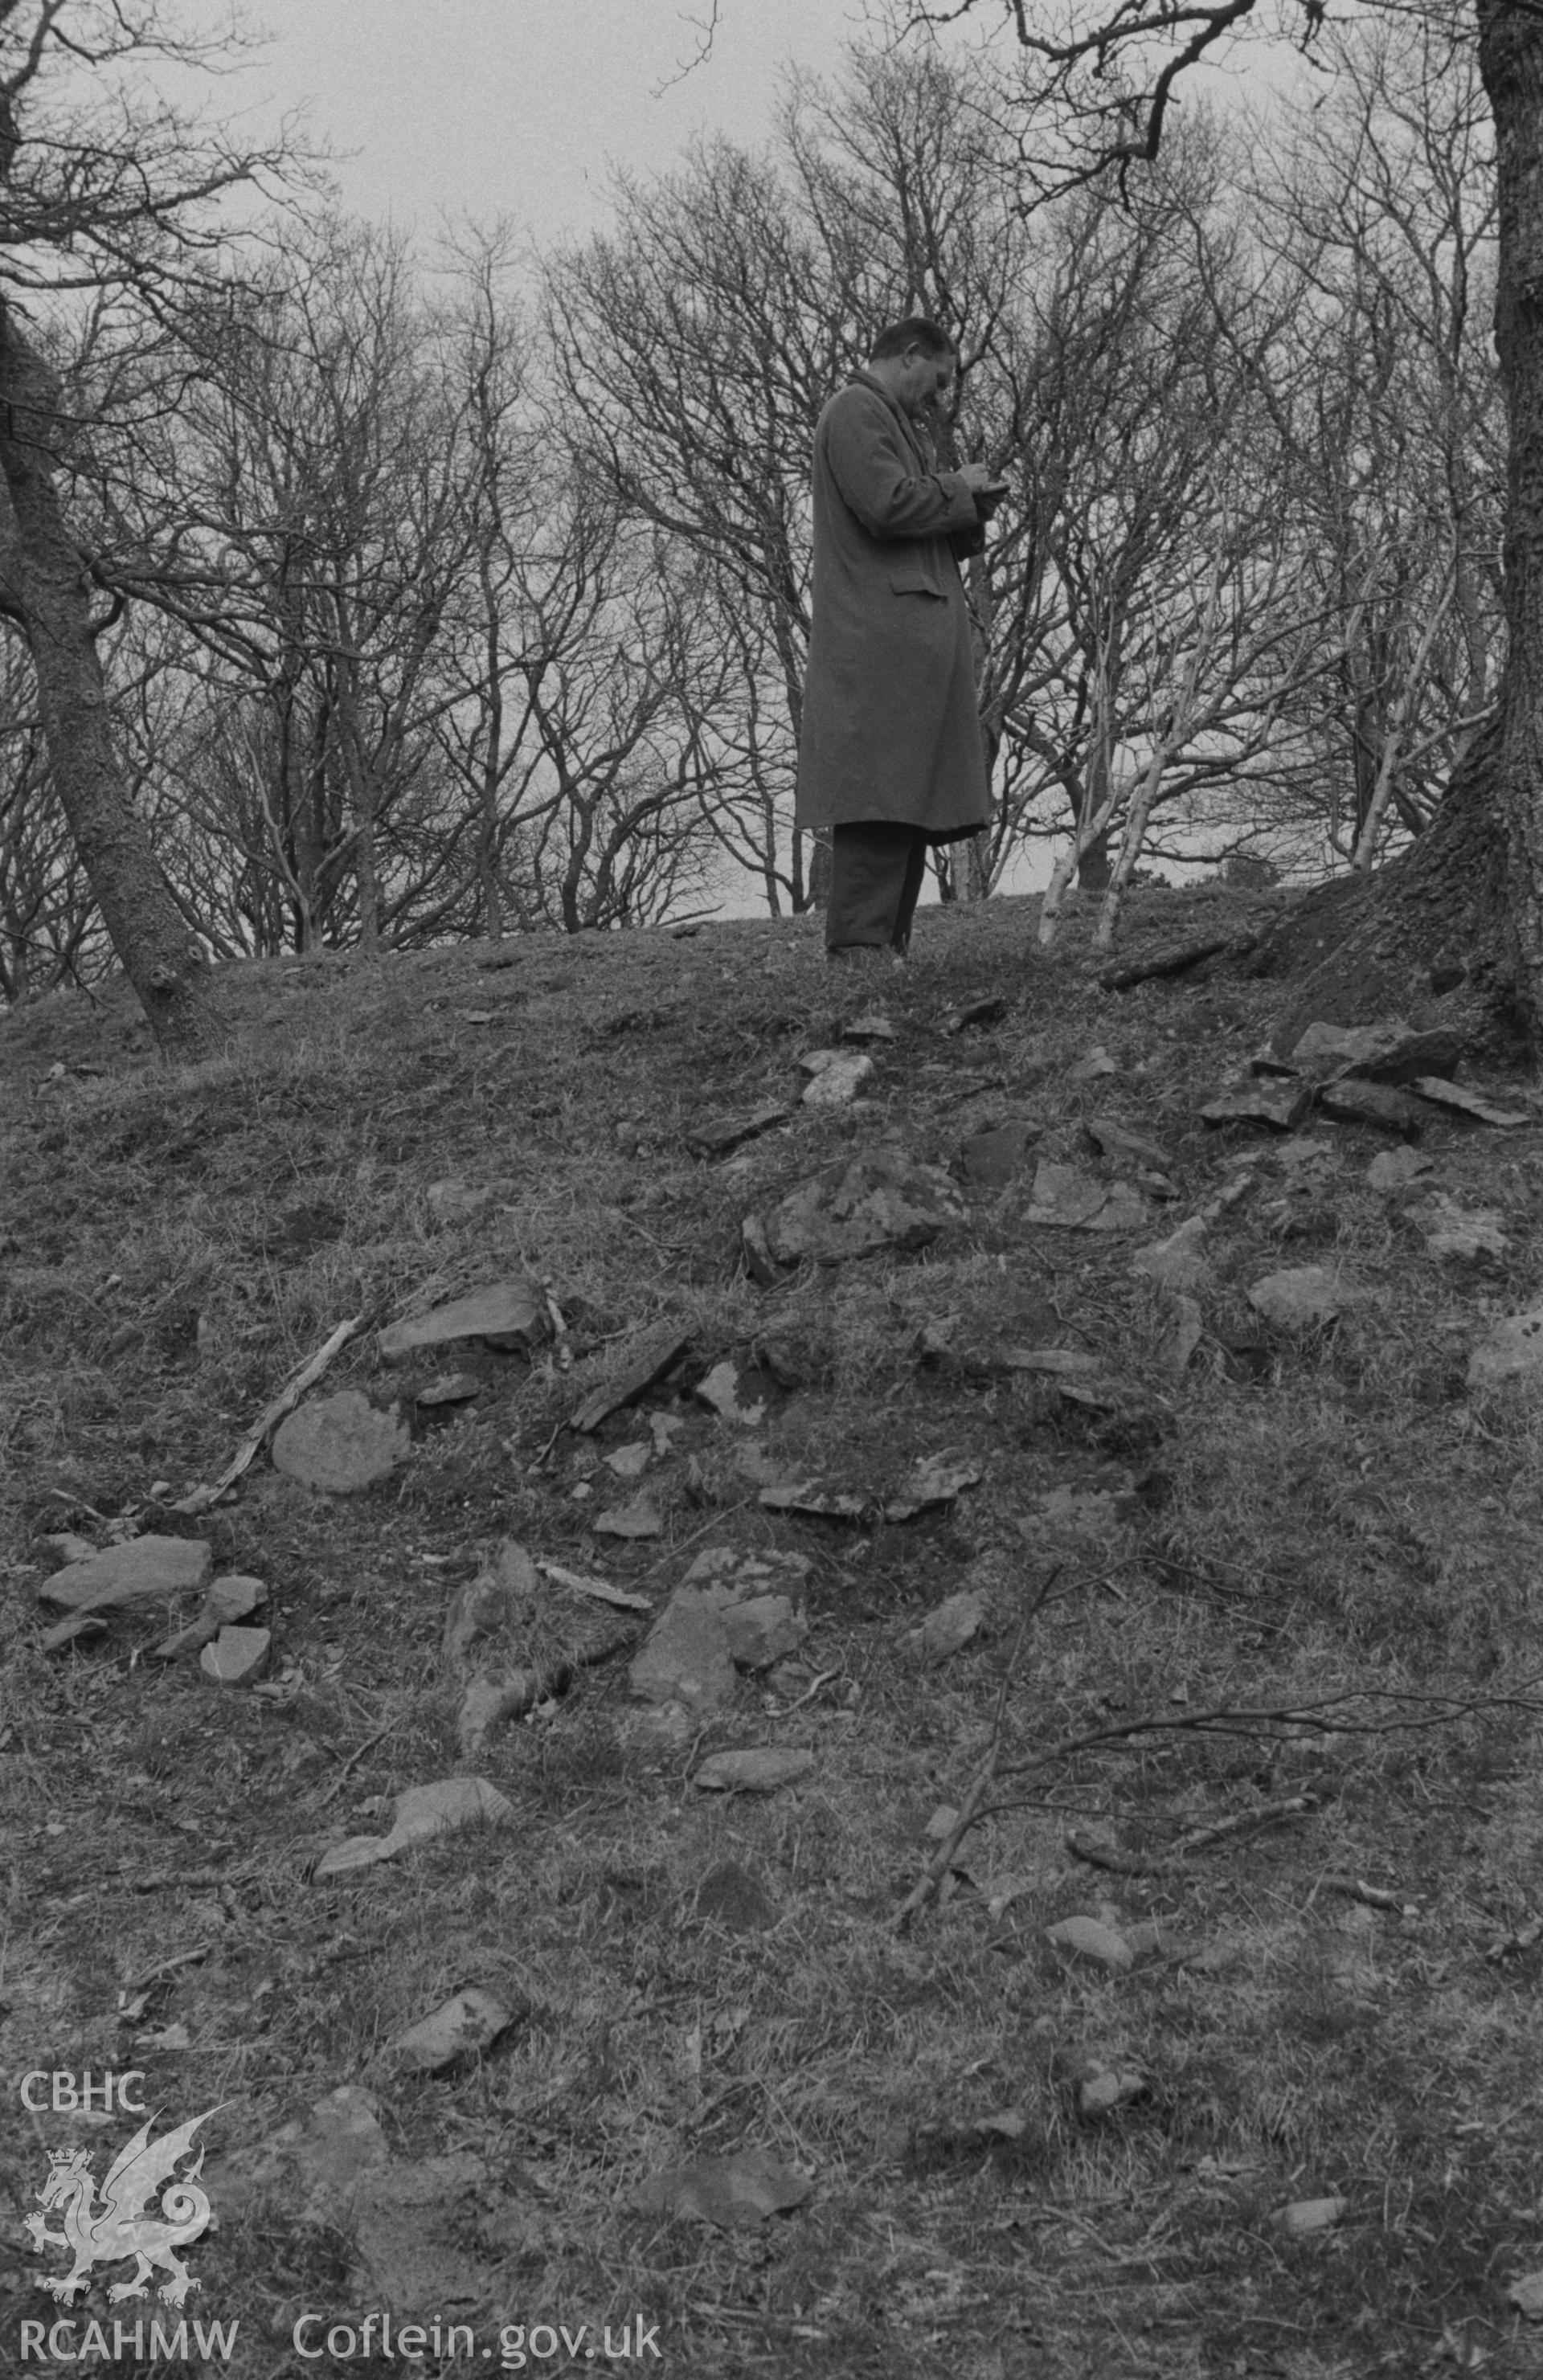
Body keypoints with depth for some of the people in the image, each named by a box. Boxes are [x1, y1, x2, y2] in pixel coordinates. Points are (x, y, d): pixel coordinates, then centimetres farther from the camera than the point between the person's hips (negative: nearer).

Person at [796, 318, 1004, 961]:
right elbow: (887, 504, -17)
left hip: (919, 640, 10)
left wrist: (971, 507, 11)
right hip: (880, 637, -10)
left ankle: (888, 950, 7)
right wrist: (958, 488, -2)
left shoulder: (894, 423, 29)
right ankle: (858, 949, -17)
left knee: (907, 801, 6)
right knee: (879, 798, -15)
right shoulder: (855, 411, -3)